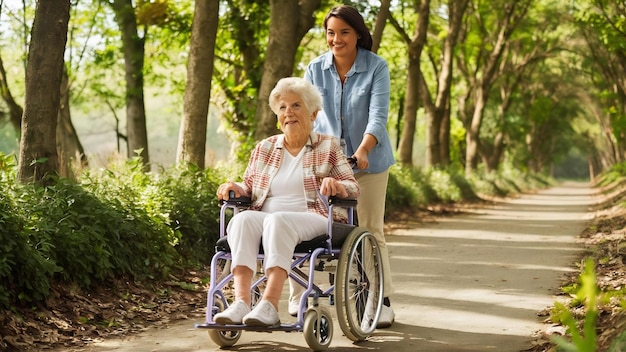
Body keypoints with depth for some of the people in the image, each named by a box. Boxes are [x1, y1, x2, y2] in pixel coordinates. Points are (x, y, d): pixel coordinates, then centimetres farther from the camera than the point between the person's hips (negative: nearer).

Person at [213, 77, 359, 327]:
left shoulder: (328, 147, 12)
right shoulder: (264, 149, 21)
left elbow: (353, 188, 5)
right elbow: (249, 187, 23)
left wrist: (336, 185, -18)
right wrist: (235, 188, 0)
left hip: (313, 220, -3)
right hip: (266, 219, 3)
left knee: (278, 221, -37)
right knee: (242, 219, -32)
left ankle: (269, 305, -49)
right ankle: (241, 301, -46)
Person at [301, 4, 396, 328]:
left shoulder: (376, 67, -10)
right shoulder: (315, 69, -1)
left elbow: (378, 116, -18)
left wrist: (362, 151, -34)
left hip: (368, 160, -2)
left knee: (370, 230, 1)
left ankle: (383, 301, 9)